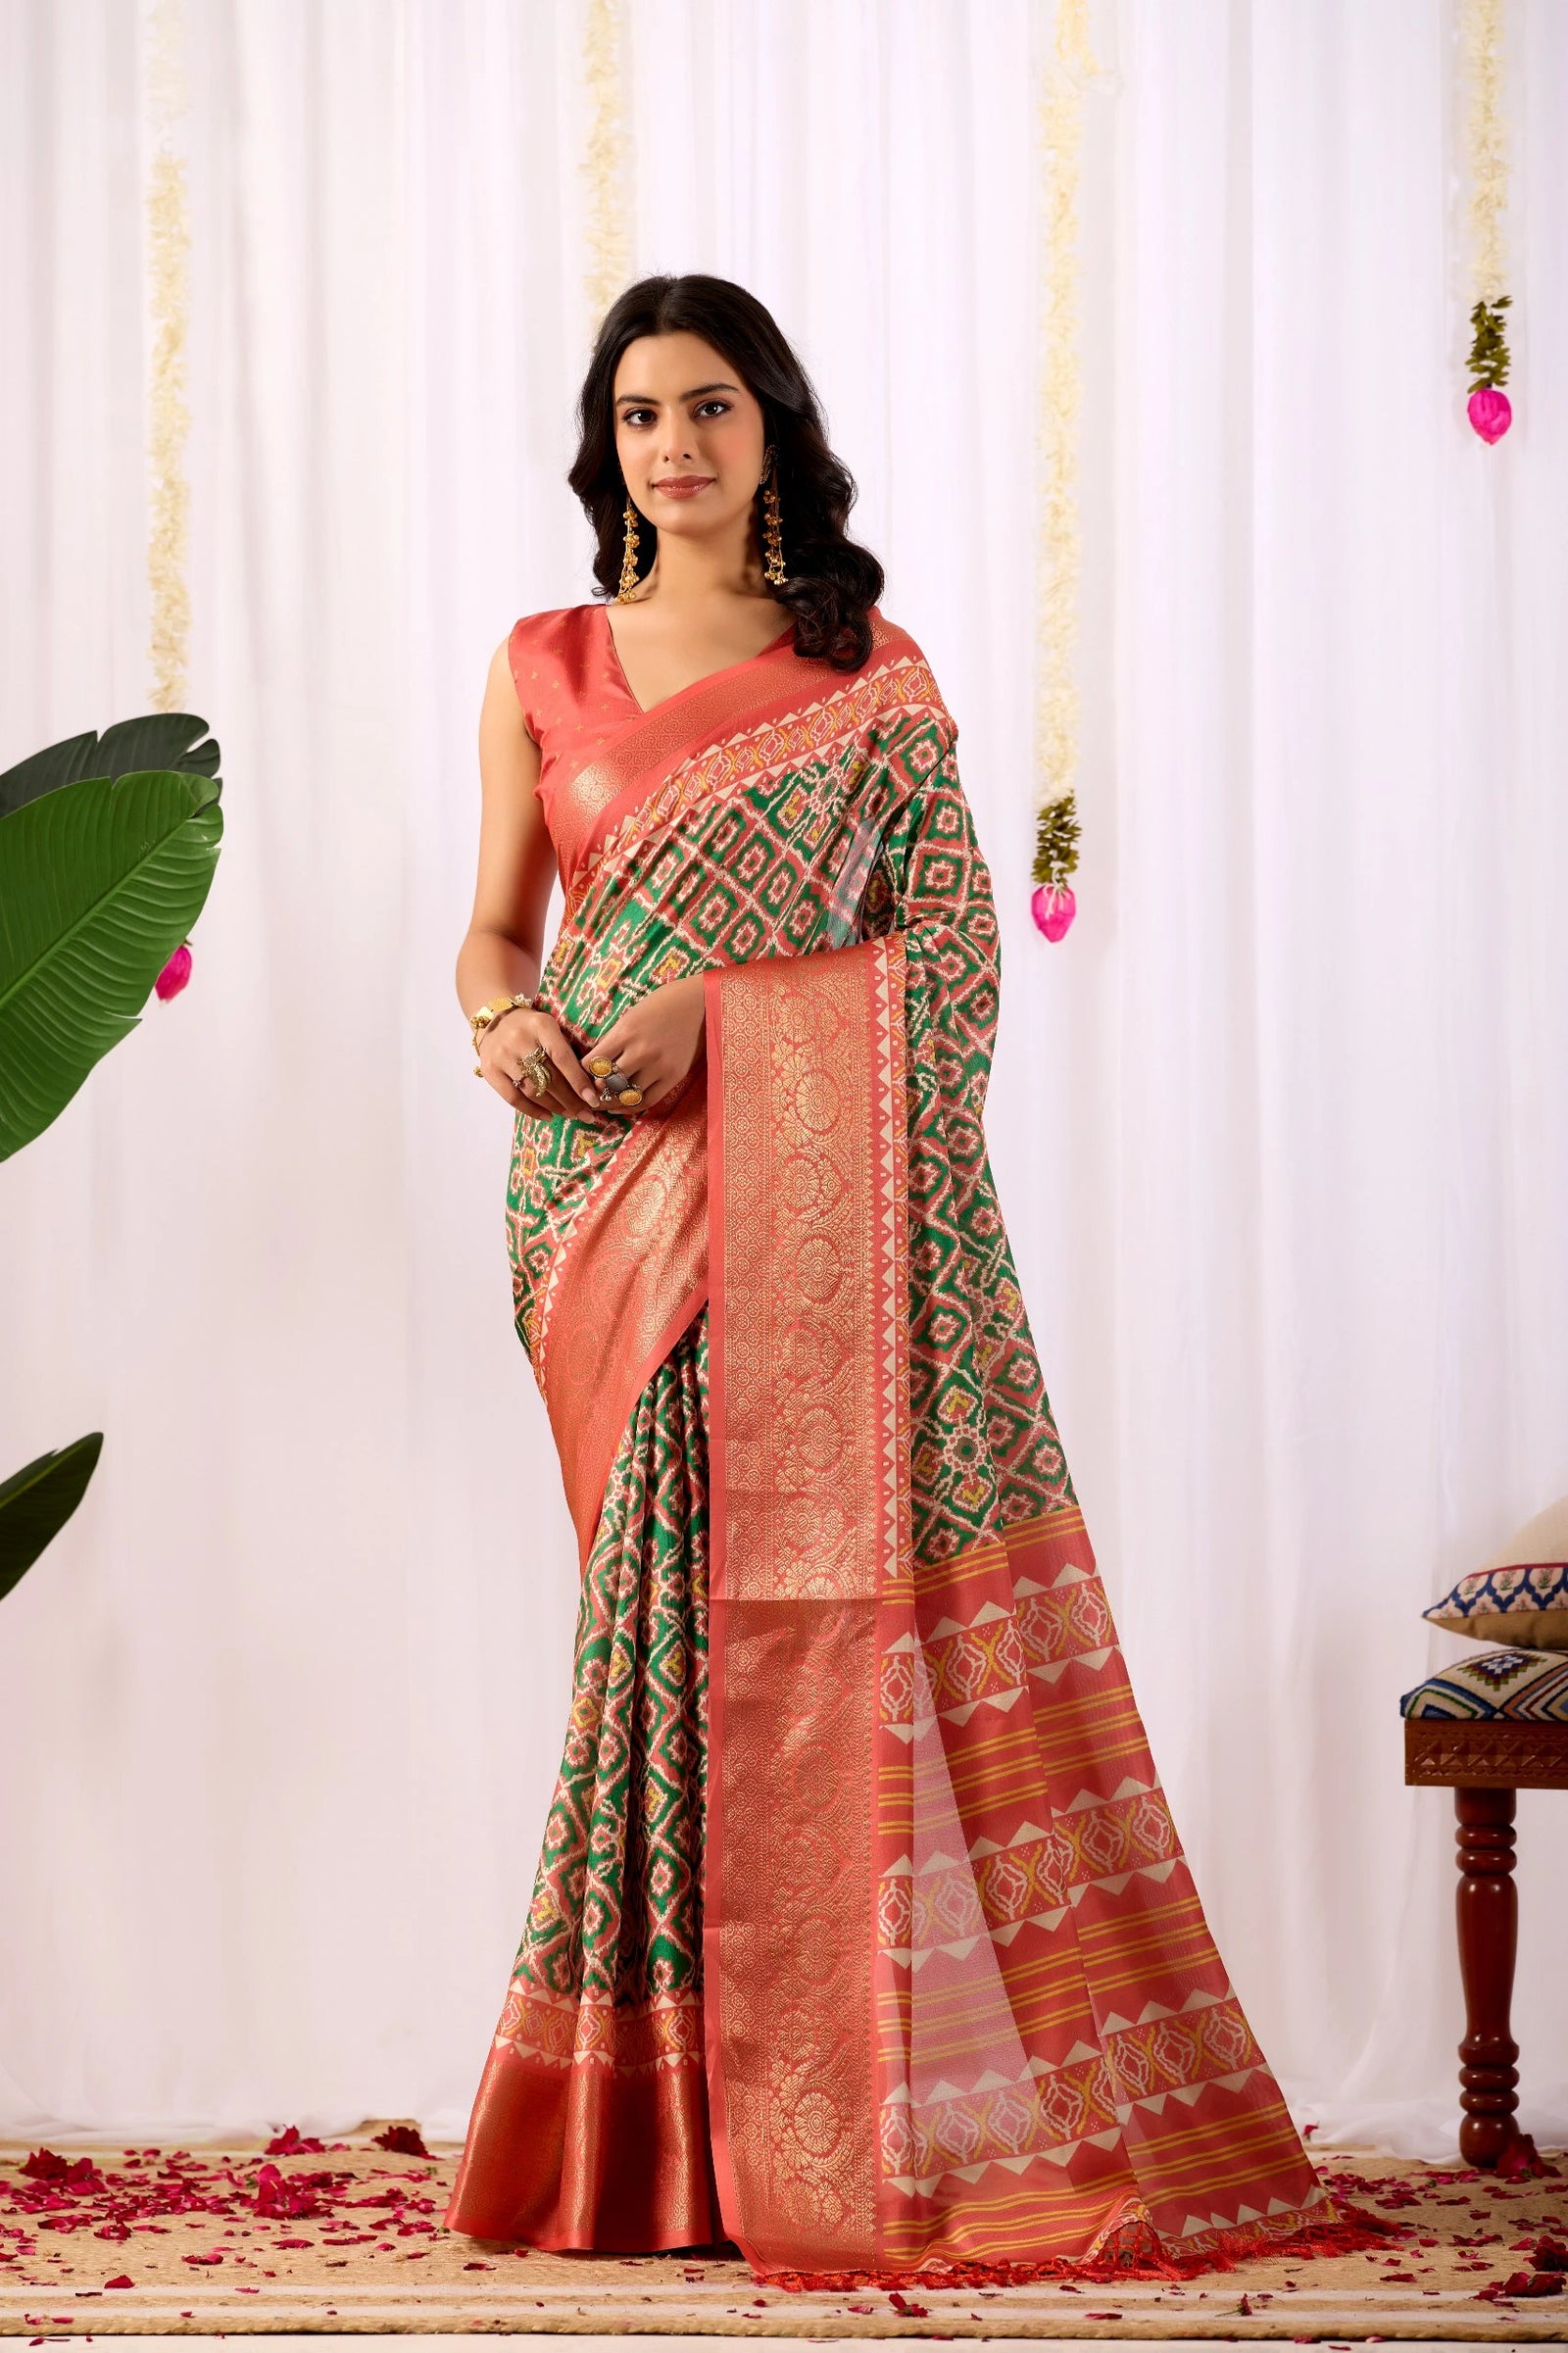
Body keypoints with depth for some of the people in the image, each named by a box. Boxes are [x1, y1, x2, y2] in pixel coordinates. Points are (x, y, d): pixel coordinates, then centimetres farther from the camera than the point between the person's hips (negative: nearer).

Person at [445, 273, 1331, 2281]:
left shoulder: (873, 677, 8)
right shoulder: (542, 668, 13)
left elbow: (948, 947, 0)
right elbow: (493, 930, 14)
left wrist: (714, 1000, -11)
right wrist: (504, 1022, -9)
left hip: (813, 1197, -1)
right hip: (615, 1201, 2)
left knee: (838, 1591, -7)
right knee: (675, 1611, 0)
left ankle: (854, 2120, 0)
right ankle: (677, 2125, 8)